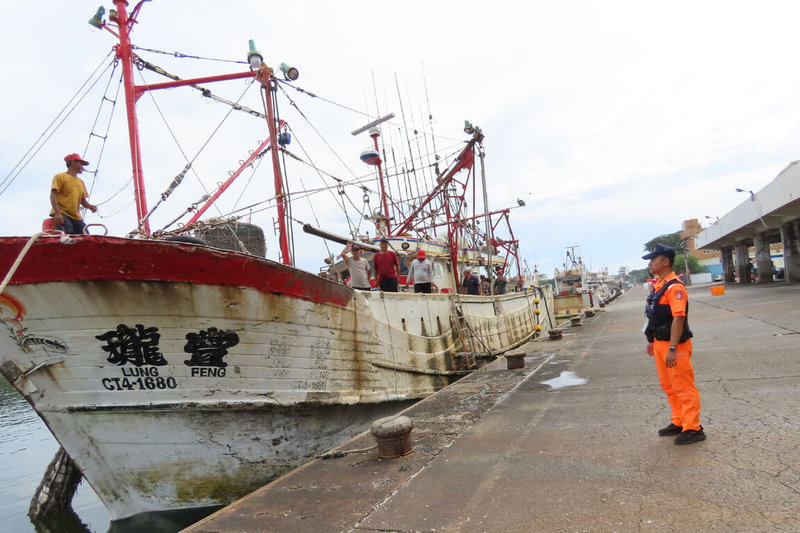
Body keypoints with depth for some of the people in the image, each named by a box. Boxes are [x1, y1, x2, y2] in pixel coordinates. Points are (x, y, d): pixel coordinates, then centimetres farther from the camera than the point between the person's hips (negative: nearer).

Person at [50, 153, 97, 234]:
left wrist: (90, 206, -4)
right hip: (62, 214, -6)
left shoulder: (81, 182, 21)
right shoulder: (60, 177, 4)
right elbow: (53, 195, -6)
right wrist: (57, 213, -20)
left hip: (76, 216, 6)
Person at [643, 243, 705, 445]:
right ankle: (679, 423, 32)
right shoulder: (657, 286, 11)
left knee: (683, 388, 0)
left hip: (675, 346, -10)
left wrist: (672, 349, -28)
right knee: (668, 386, 19)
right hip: (660, 344, 10)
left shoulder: (674, 288, -19)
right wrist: (652, 341, 21)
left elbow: (678, 319, -25)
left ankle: (693, 429, 11)